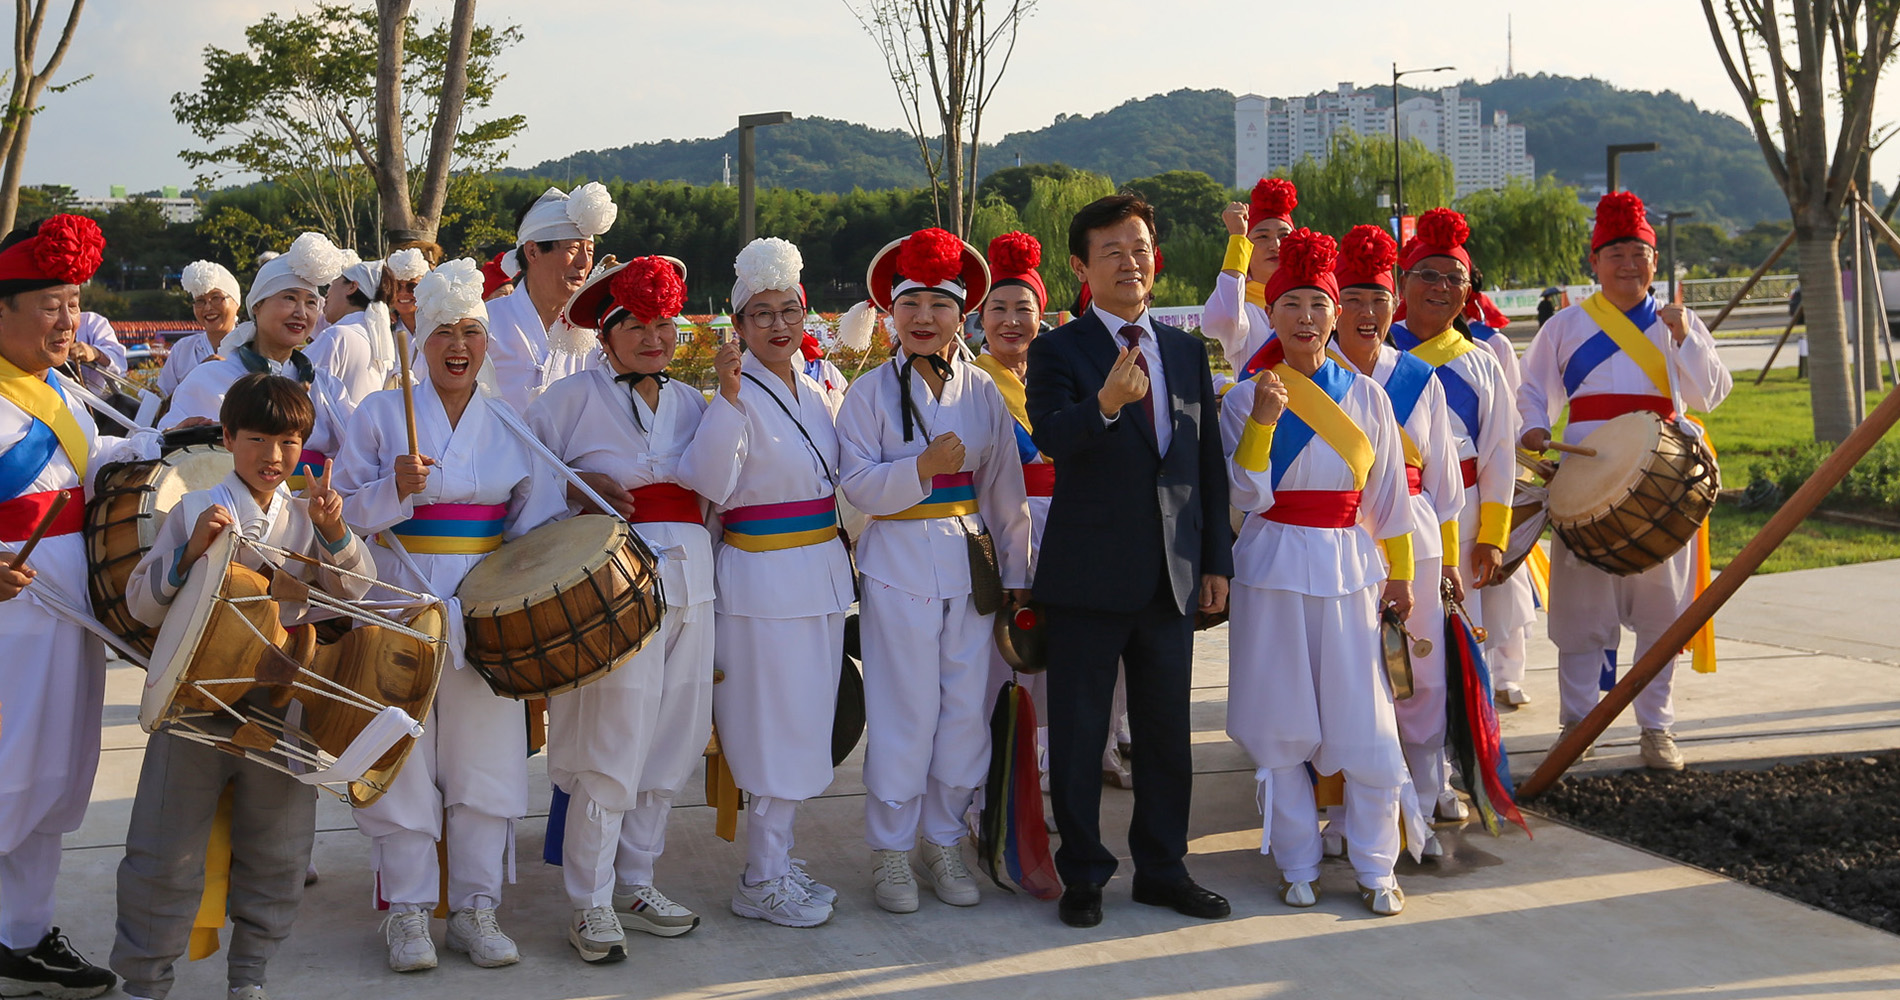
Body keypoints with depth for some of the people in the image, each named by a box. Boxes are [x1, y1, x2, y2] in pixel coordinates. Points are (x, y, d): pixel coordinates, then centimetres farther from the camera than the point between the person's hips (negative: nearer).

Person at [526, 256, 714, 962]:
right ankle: (590, 904, 7)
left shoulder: (689, 402, 16)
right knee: (611, 746, -7)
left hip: (688, 583, 6)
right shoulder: (574, 397, 1)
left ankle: (635, 883, 25)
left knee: (675, 741, 9)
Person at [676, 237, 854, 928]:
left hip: (822, 575, 8)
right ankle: (762, 882, 9)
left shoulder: (813, 391, 11)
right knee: (779, 733, -2)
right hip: (763, 581, -8)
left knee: (803, 731, 13)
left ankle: (775, 863, 25)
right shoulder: (739, 394, -12)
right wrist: (728, 396, -33)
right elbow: (711, 484, -27)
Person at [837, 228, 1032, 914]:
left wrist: (1016, 574, 10)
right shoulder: (870, 392, 0)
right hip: (899, 564, -3)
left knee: (966, 707, 5)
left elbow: (1005, 489, 10)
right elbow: (859, 485, -6)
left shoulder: (982, 392, 7)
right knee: (904, 711, -1)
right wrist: (923, 468, -20)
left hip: (971, 564, 3)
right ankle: (891, 850, 13)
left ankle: (944, 842, 20)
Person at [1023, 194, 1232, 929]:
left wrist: (1216, 560, 8)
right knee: (1078, 735, 5)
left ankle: (1162, 869, 26)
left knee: (1167, 732, 12)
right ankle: (1082, 875, 19)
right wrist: (1105, 405, -42)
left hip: (1173, 576, 4)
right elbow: (1050, 436, -23)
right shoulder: (1057, 350, -4)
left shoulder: (1188, 352, 11)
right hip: (1088, 576, -4)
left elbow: (1209, 462, 13)